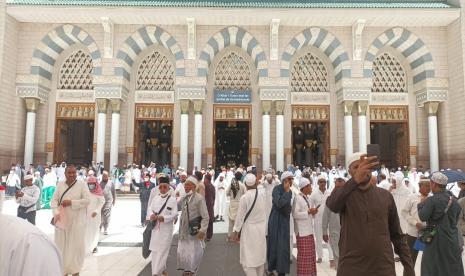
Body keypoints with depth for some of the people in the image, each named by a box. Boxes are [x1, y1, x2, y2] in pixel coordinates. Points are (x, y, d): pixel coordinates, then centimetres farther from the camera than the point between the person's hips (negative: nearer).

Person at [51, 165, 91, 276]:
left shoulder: (82, 184, -4)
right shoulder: (60, 185, 7)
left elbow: (87, 200, -10)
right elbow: (54, 200, 2)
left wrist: (71, 202, -16)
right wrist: (56, 213, -13)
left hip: (77, 221, -3)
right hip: (62, 220, 3)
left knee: (76, 244, 3)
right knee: (61, 244, 9)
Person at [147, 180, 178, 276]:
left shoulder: (173, 199, -8)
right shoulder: (155, 198, 6)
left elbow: (174, 214, -11)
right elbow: (150, 209, 3)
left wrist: (164, 218, -25)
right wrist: (151, 215, -18)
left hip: (166, 229, -5)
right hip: (155, 228, 5)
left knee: (162, 251, -4)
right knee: (155, 250, 13)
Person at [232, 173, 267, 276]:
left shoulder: (244, 197, -19)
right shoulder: (262, 193, -9)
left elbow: (240, 216, -12)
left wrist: (236, 231, -1)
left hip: (249, 230, -5)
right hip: (261, 228, 5)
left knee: (248, 258, 4)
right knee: (260, 255, 20)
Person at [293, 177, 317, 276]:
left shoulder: (307, 198, 12)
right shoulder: (298, 198, -15)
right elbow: (295, 214, -21)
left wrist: (312, 212, 1)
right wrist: (308, 212, -19)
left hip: (308, 229, 9)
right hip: (302, 230, -9)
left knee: (310, 253, 14)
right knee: (304, 254, -1)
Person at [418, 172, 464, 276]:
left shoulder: (432, 200, -18)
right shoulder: (454, 200, 4)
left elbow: (422, 217, -17)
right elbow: (456, 218, 13)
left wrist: (421, 205, -3)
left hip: (437, 240, -6)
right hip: (453, 240, 6)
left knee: (431, 267, 6)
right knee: (454, 267, 16)